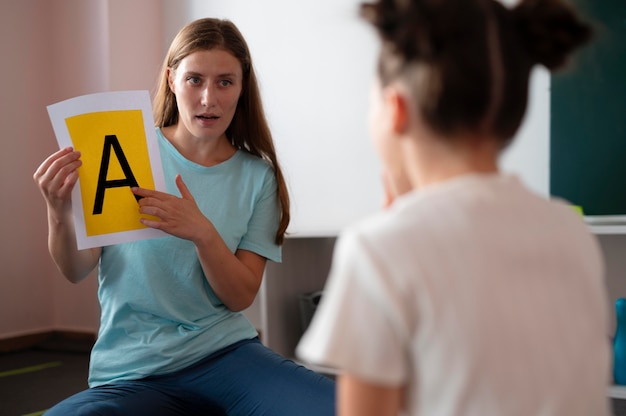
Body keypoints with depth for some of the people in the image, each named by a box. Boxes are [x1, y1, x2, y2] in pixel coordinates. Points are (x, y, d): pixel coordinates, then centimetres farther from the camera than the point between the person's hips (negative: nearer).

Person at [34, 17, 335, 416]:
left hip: (225, 351, 0)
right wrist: (60, 212, -24)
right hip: (134, 371, 0)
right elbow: (78, 270, -2)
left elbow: (240, 297, -1)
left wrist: (202, 232, -20)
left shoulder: (256, 175, 3)